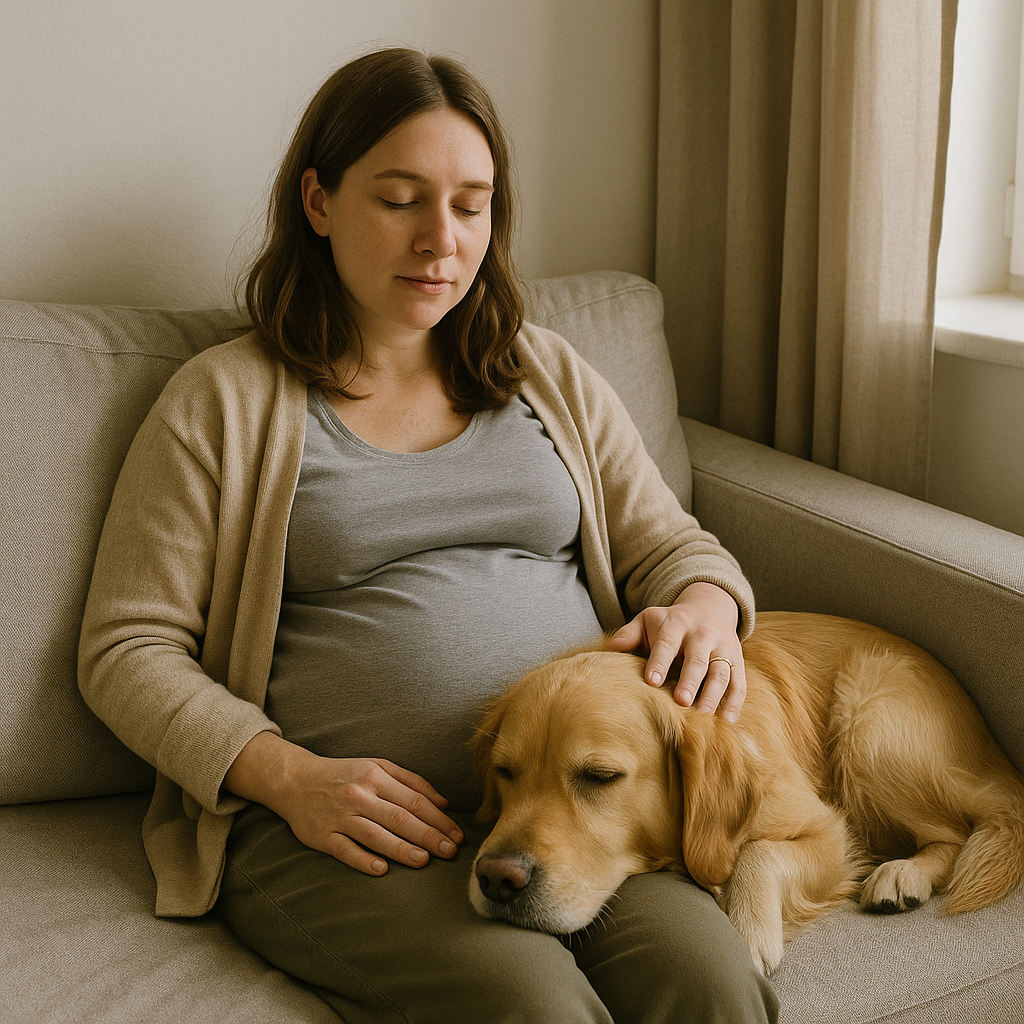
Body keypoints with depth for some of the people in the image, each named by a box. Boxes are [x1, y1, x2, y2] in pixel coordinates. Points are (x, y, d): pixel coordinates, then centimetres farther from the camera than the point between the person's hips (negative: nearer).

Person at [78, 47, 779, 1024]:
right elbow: (129, 649, 3)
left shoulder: (551, 377, 19)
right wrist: (290, 777, -12)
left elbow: (672, 547, 20)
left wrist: (705, 608, -6)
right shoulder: (223, 400, 6)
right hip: (344, 826, -3)